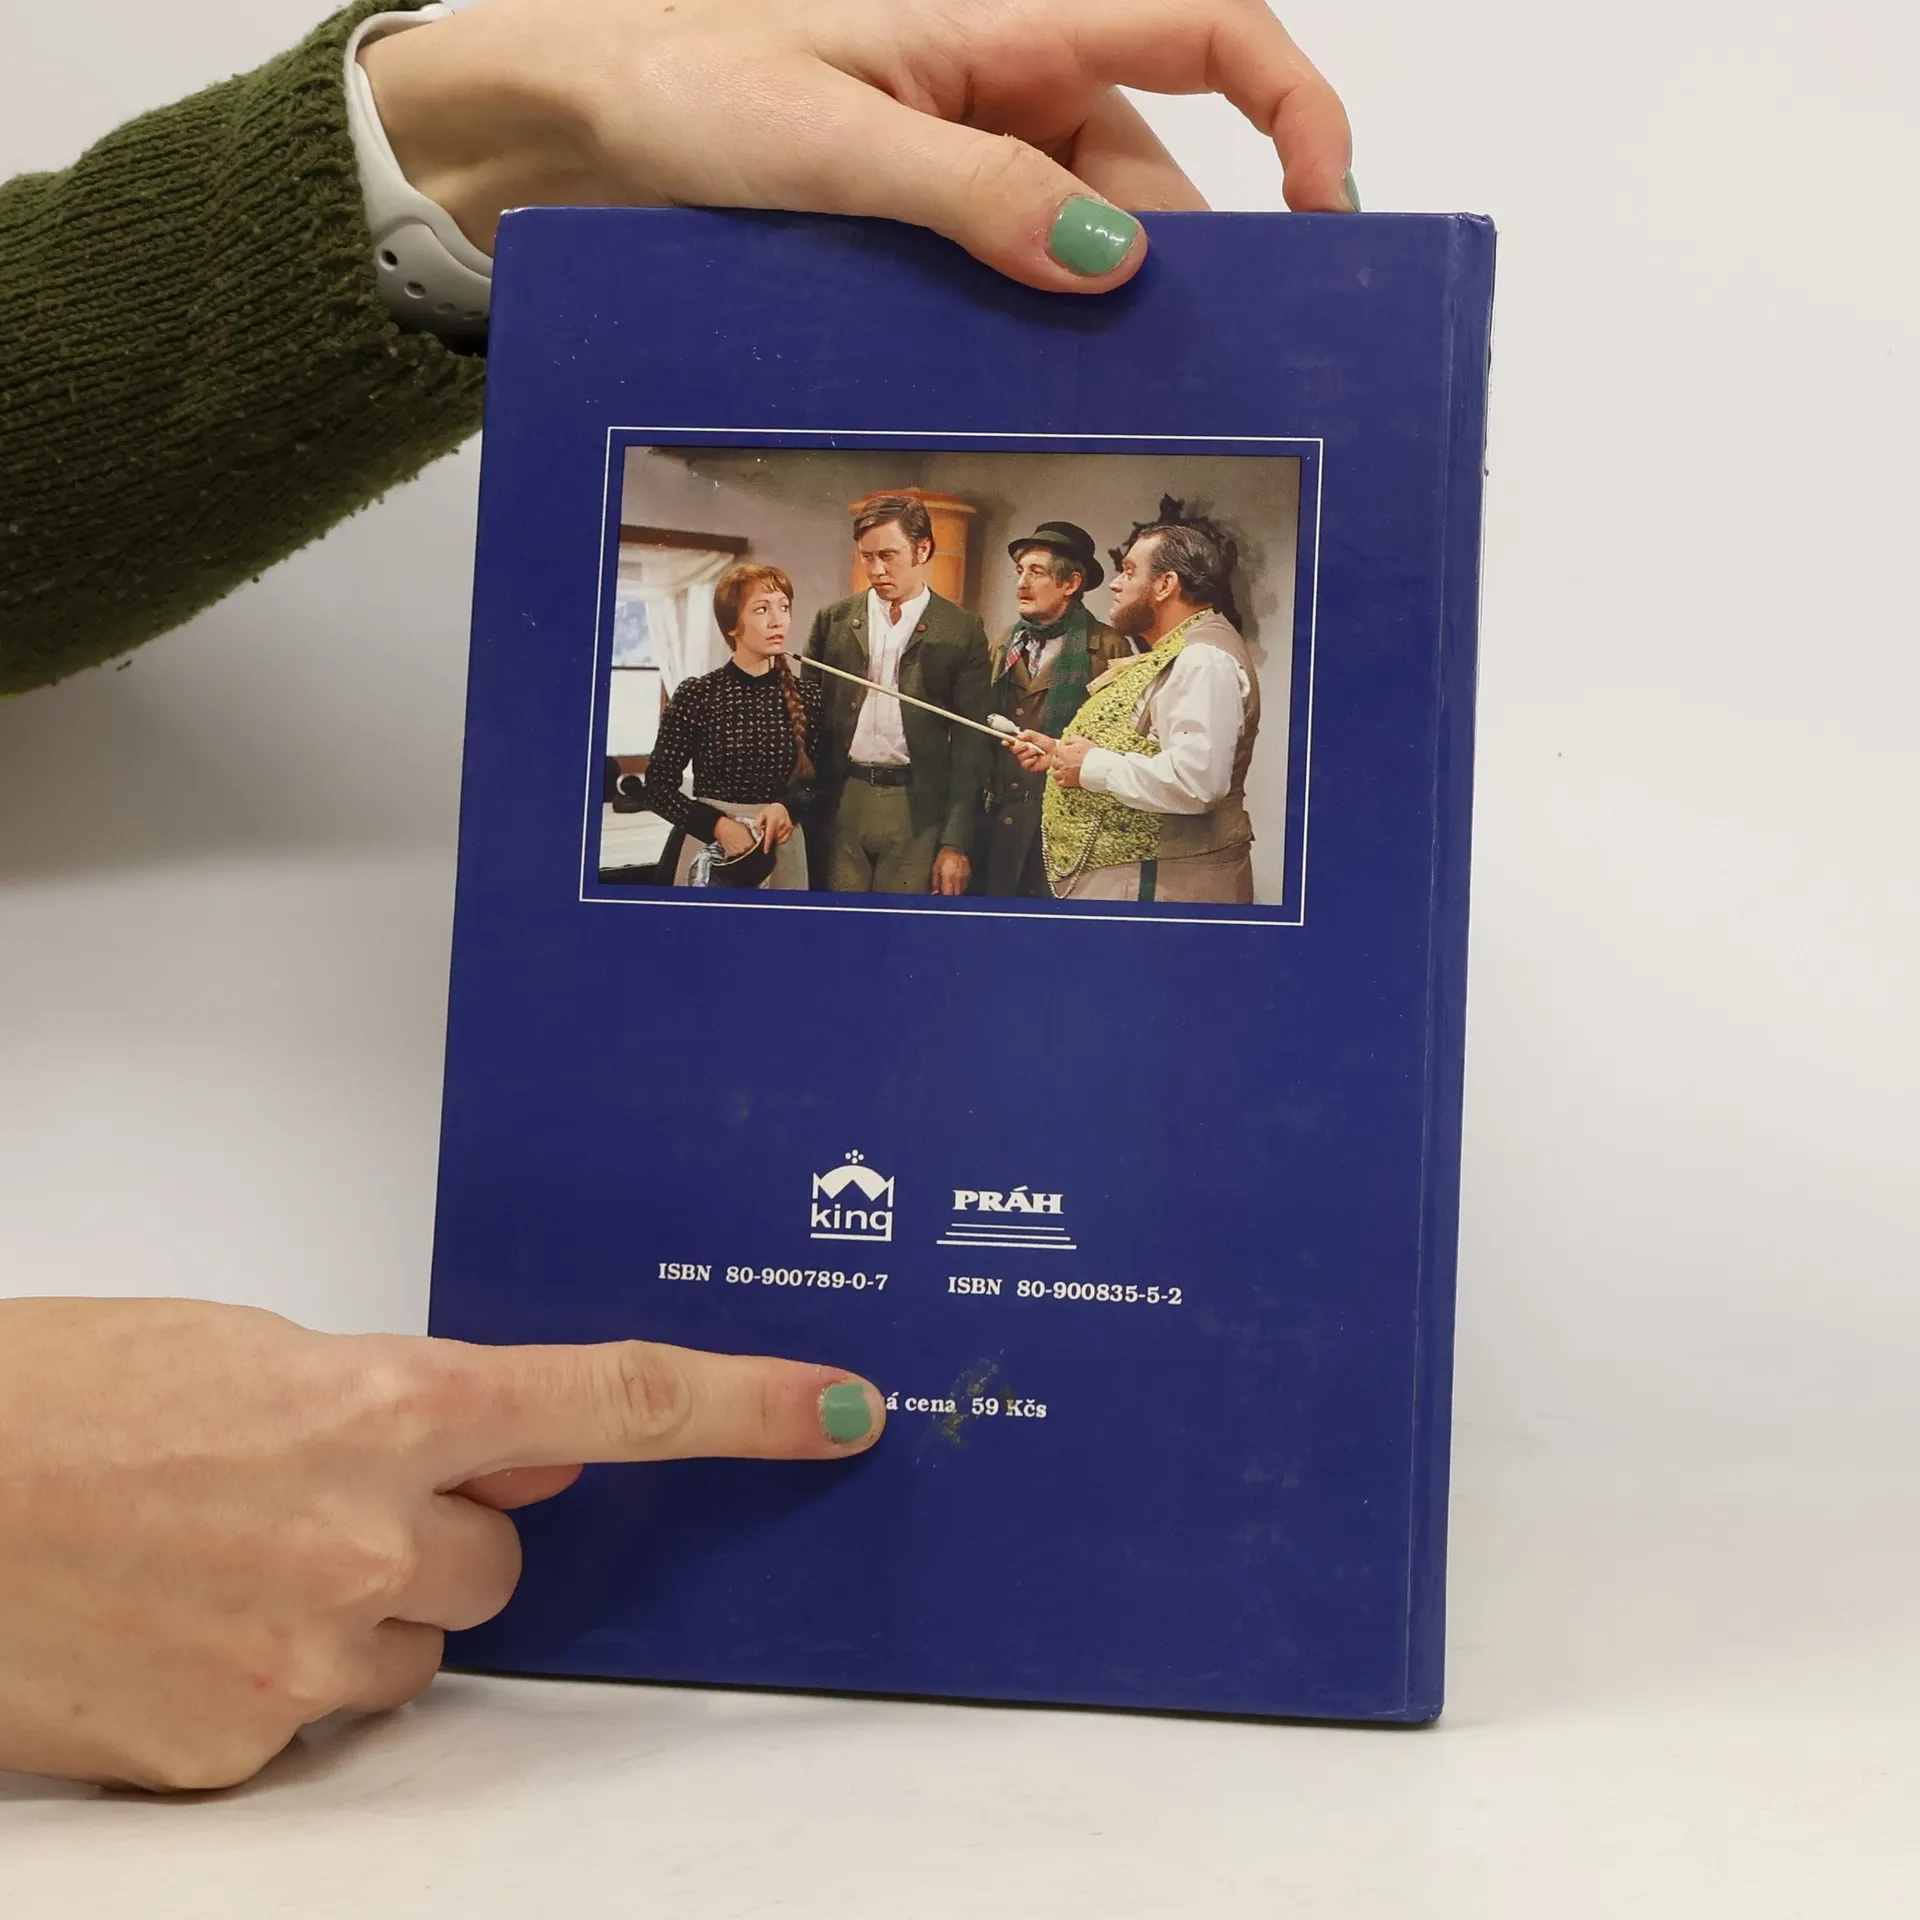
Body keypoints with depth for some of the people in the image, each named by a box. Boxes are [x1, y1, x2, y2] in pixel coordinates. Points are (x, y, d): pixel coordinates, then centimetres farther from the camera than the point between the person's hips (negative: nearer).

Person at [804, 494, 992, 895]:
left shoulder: (961, 631, 3)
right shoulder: (833, 621, 10)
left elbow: (970, 746, 1)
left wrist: (956, 843, -5)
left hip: (918, 812, -2)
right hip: (840, 805, 2)